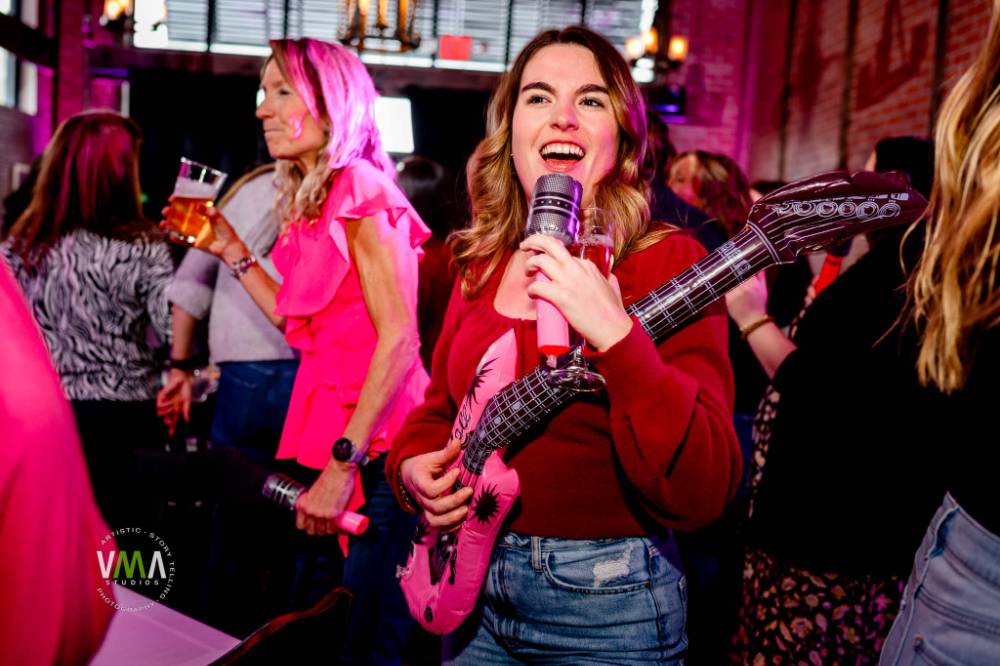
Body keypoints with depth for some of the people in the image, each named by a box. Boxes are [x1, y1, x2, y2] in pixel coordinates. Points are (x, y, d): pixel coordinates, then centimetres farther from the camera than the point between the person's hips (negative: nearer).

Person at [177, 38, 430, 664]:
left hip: (375, 448, -9)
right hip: (337, 438, 9)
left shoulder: (360, 188, -10)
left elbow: (399, 336, -17)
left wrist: (343, 464, -20)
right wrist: (231, 250, 18)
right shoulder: (316, 201, 17)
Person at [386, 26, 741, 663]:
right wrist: (414, 464, -3)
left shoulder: (668, 263, -14)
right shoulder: (482, 264, 3)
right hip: (473, 583, 5)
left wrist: (616, 337, -33)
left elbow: (702, 492, -23)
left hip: (608, 607, -5)